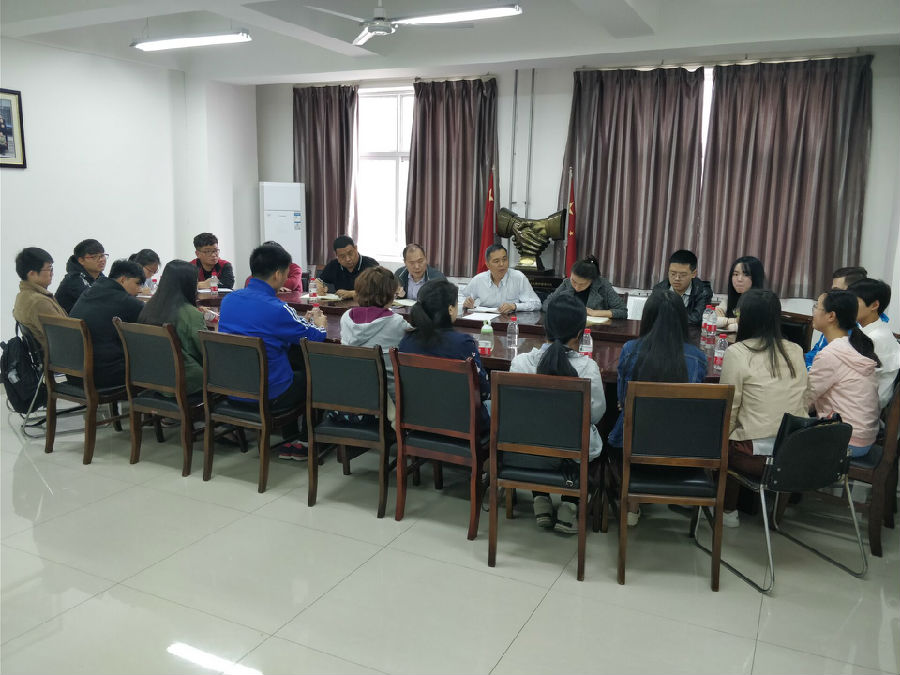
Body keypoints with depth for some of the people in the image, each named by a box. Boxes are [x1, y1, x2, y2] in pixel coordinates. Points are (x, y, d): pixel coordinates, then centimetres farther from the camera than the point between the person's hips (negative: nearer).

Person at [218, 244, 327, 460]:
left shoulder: (229, 299, 0)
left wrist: (302, 320, 19)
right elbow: (316, 337, -11)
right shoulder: (276, 308, -22)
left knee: (294, 374, 30)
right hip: (267, 396, -7)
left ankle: (291, 441, 34)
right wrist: (320, 323, 13)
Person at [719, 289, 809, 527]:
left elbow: (728, 410, -7)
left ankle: (728, 511, 32)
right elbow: (800, 403, 11)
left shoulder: (737, 353, -13)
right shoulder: (795, 352, 3)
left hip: (756, 455, -5)